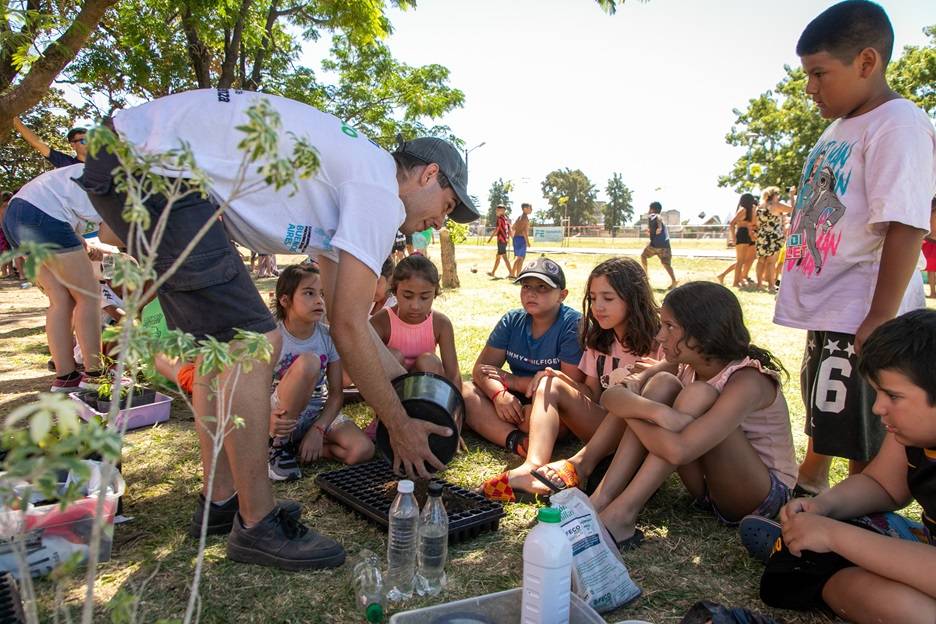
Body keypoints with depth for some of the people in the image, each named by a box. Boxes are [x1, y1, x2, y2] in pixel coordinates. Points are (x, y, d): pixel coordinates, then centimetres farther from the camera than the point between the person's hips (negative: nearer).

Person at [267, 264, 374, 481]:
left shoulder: (328, 336, -5)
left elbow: (336, 393, -3)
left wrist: (318, 430, -17)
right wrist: (268, 418, -35)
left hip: (319, 413, 4)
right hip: (284, 418, -3)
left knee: (363, 450, -23)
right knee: (308, 362, -32)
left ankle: (295, 449, -3)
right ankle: (278, 444, -15)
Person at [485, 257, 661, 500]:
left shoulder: (655, 341, -7)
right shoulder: (598, 341, 11)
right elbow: (593, 395, 9)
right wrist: (561, 377, -9)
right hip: (604, 430, 5)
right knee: (550, 385, -12)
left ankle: (580, 464, -38)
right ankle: (533, 467, -36)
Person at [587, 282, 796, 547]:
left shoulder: (747, 381, -27)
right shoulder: (686, 363, -6)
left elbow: (678, 450, -40)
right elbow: (610, 396, -14)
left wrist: (631, 410, -23)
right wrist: (654, 410, -35)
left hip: (765, 494, -6)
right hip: (709, 485, 6)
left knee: (699, 394, -30)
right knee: (662, 383, -17)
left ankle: (621, 515, -30)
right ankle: (600, 500, -23)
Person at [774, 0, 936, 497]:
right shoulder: (839, 128, 13)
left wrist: (880, 319, -25)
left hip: (861, 316, -10)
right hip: (826, 307, 10)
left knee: (863, 442, 0)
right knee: (821, 415, 28)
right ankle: (810, 482, 49)